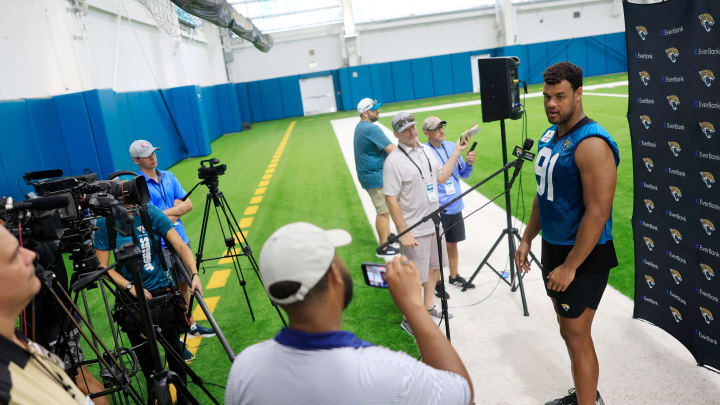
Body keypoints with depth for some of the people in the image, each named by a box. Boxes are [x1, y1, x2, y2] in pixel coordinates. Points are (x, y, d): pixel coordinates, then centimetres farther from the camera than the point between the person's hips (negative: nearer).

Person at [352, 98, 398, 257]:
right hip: (376, 177, -10)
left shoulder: (360, 127, 12)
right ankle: (383, 248, 4)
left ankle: (388, 236, 37)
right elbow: (391, 150, -24)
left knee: (385, 208, 23)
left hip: (368, 174, 10)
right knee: (383, 211, -3)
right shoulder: (372, 129, -20)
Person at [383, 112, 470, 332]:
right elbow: (391, 199, -20)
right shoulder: (394, 161, -19)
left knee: (434, 267, 20)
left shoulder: (425, 150, 7)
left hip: (434, 223, 8)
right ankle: (409, 320, 19)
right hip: (414, 231, -8)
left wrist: (457, 151, 9)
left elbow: (441, 177, 15)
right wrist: (404, 233, -21)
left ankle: (429, 307, 39)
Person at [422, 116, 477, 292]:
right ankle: (436, 283, 24)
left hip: (455, 207, 6)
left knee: (452, 244, 20)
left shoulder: (452, 146, 4)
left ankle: (454, 276, 37)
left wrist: (469, 164, -8)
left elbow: (463, 174, 12)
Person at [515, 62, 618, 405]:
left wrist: (570, 267, -21)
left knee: (576, 336, 1)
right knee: (569, 329, 19)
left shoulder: (591, 144, -22)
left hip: (583, 256, -9)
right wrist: (527, 239, 14)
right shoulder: (550, 135, 6)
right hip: (552, 247, 9)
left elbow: (598, 213, -24)